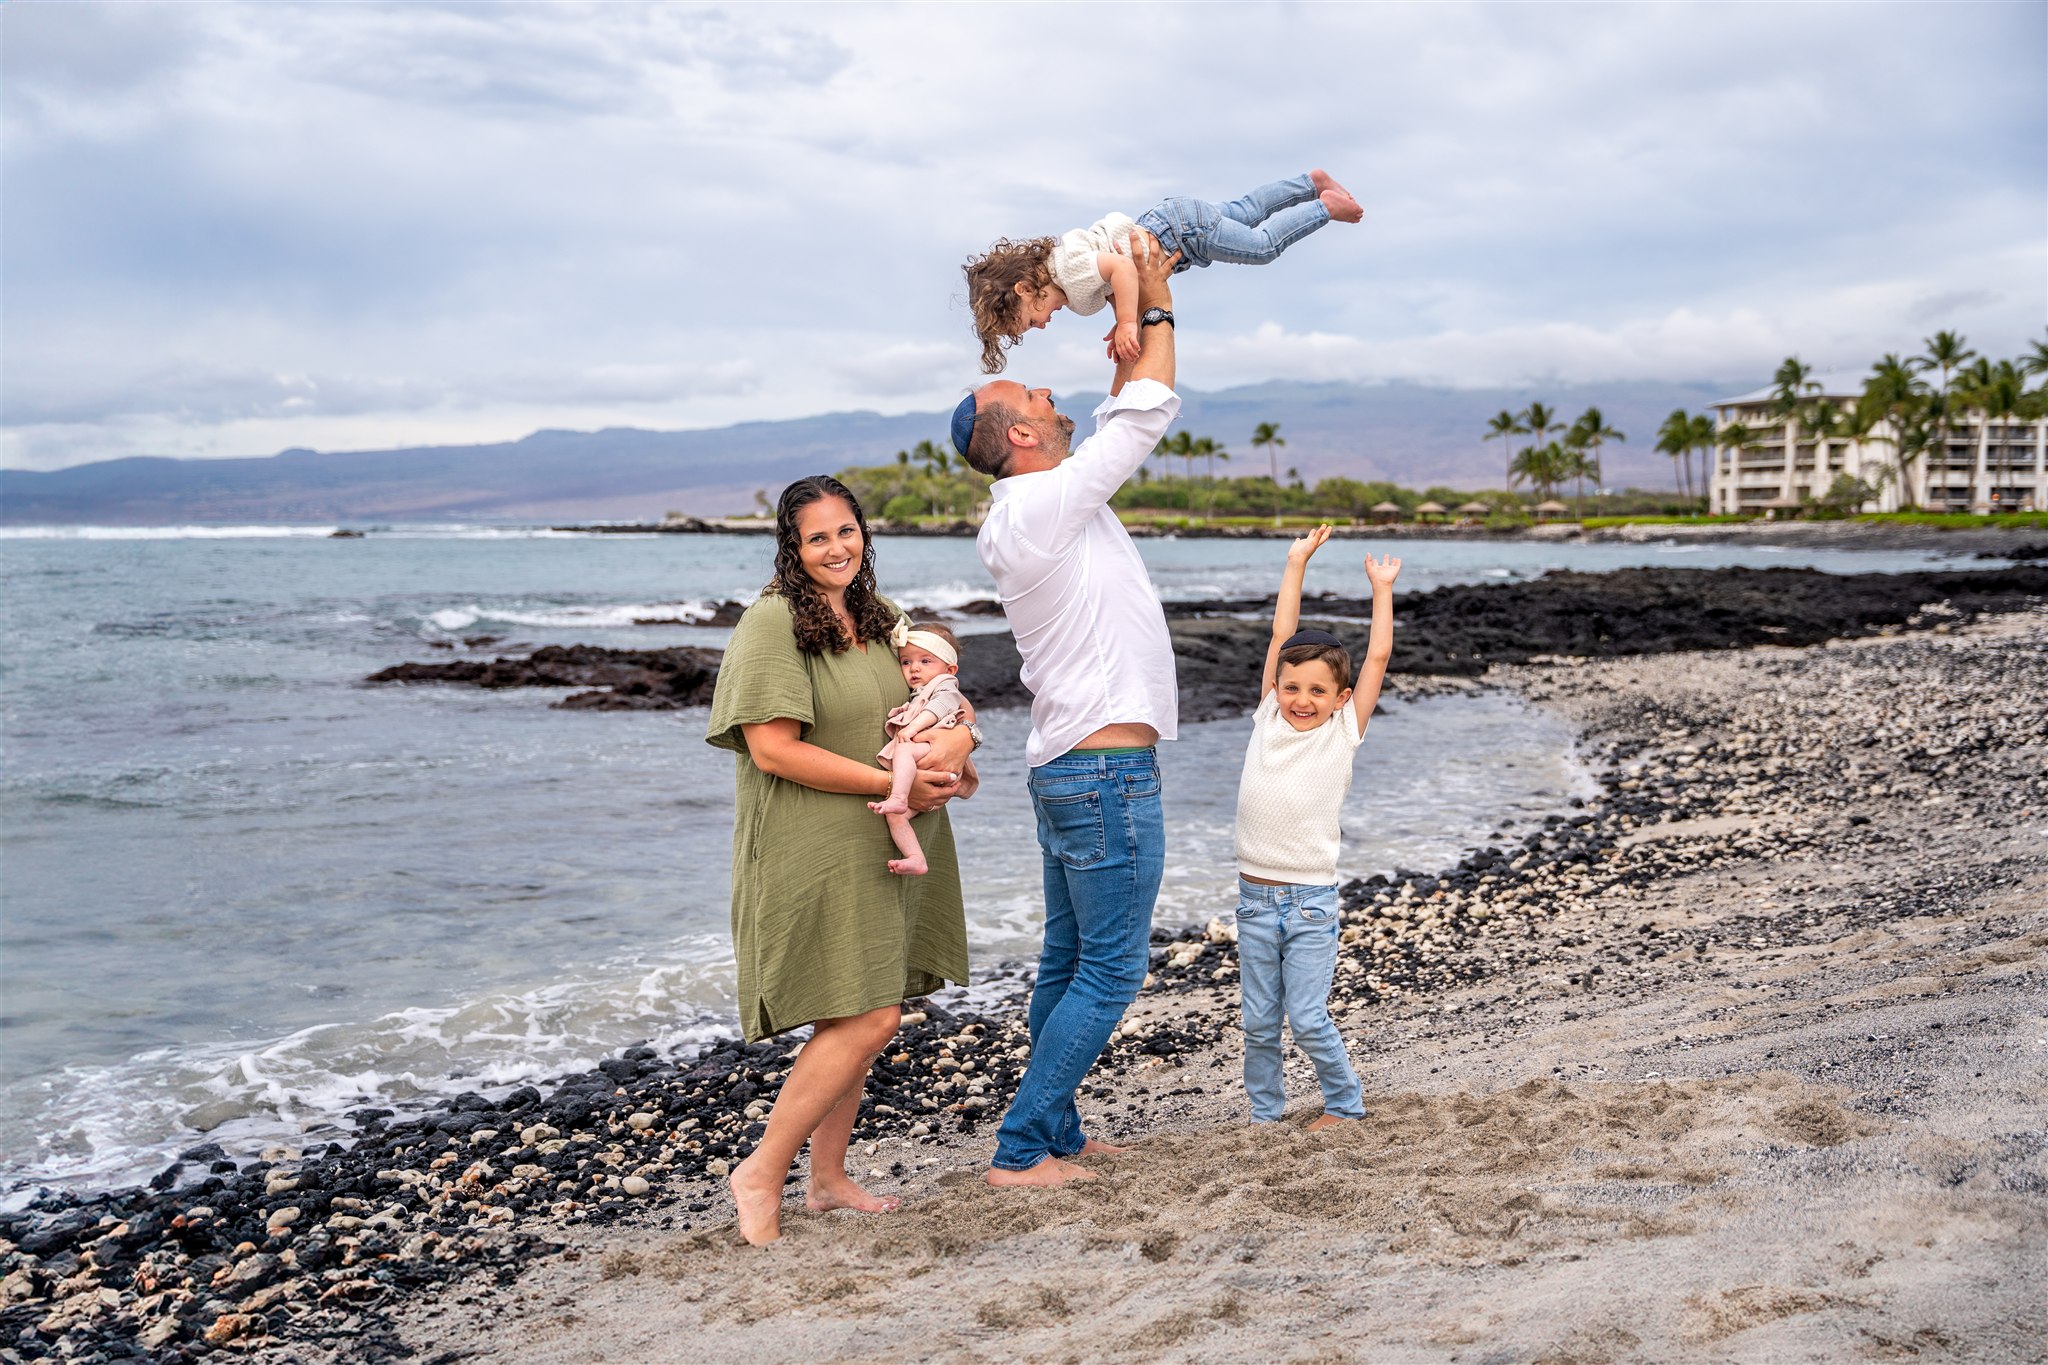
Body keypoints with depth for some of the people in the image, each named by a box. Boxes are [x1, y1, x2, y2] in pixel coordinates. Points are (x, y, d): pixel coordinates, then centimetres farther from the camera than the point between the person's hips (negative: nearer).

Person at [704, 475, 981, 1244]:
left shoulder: (877, 618, 11)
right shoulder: (773, 623, -14)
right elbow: (772, 750, -21)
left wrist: (955, 743, -2)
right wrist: (895, 784, -20)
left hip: (878, 849, 8)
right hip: (811, 853, -8)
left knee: (854, 1017, 14)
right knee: (868, 1020, -12)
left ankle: (828, 1177, 28)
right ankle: (761, 1174, 2)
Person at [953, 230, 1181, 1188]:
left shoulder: (1030, 511, 12)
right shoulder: (1046, 504, -16)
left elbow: (1121, 417, 24)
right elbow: (1146, 416, -10)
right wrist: (1156, 306, 1)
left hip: (1067, 769, 10)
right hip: (1107, 773, -10)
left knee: (1067, 963, 15)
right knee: (1109, 973, -3)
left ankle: (1055, 1134, 24)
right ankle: (1018, 1150, 1)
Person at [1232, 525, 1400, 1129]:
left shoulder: (1343, 732, -2)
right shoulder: (1268, 720, 3)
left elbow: (1378, 656, -3)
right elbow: (1282, 635, 5)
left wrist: (1382, 588, 3)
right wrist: (1296, 563, 8)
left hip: (1312, 902, -3)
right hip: (1255, 897, 3)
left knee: (1308, 1018, -2)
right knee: (1259, 1021, 7)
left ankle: (1344, 1102, 20)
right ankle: (1264, 1113, 22)